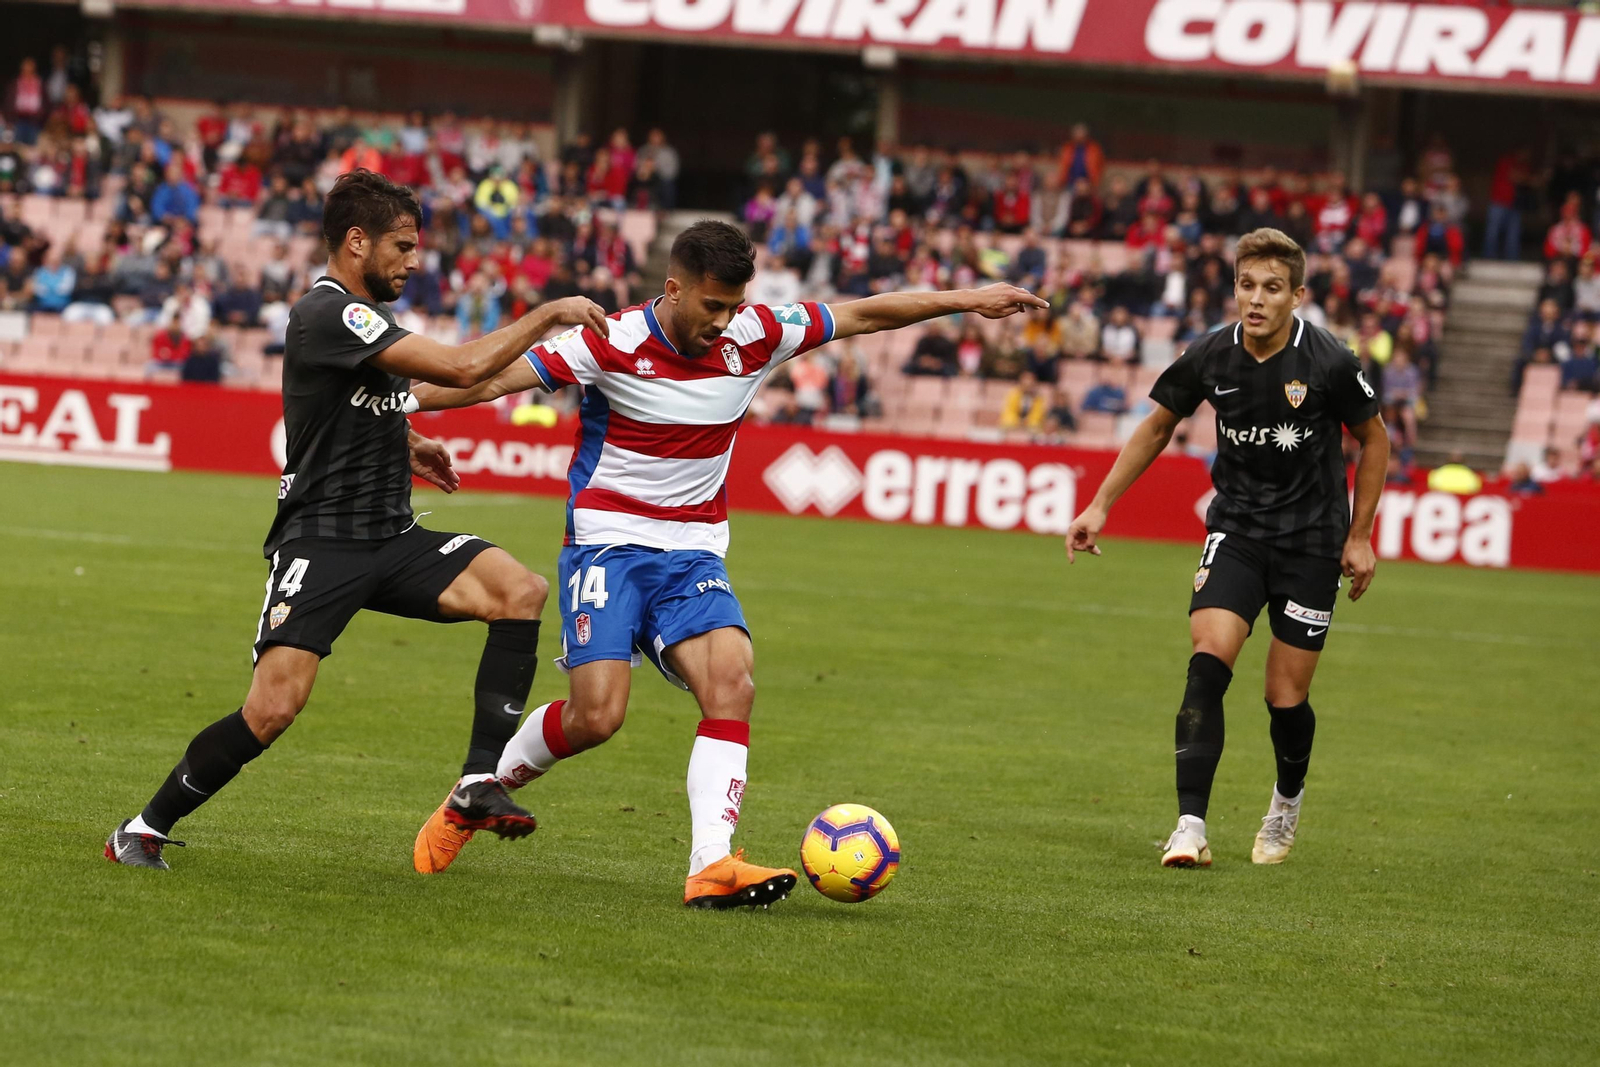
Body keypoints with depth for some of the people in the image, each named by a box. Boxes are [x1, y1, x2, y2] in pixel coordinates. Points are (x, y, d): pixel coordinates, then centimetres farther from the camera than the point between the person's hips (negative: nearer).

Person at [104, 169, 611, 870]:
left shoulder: (363, 313, 15)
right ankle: (143, 829, 3)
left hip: (391, 537, 8)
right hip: (321, 541, -8)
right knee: (273, 710, -18)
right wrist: (548, 315, -14)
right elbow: (462, 368, -24)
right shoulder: (327, 314, -16)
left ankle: (479, 784, -16)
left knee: (521, 590, -16)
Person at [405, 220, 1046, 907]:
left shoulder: (755, 336, -1)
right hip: (607, 543, -4)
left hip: (693, 555, 4)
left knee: (731, 685, -20)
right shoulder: (614, 344, -13)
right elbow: (491, 379, -15)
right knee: (597, 715, -17)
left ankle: (712, 864, -27)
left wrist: (967, 300, 11)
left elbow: (864, 316, 9)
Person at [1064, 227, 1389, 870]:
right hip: (1236, 529, 2)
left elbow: (1373, 439, 1)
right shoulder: (1210, 358, -8)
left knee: (1286, 698, 0)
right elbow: (1158, 427, 10)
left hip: (1312, 540, -2)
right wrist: (1101, 505, 6)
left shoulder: (1328, 362, -15)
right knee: (1207, 664, -19)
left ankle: (1288, 799, 33)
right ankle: (1191, 828, -20)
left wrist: (1360, 538, 1)